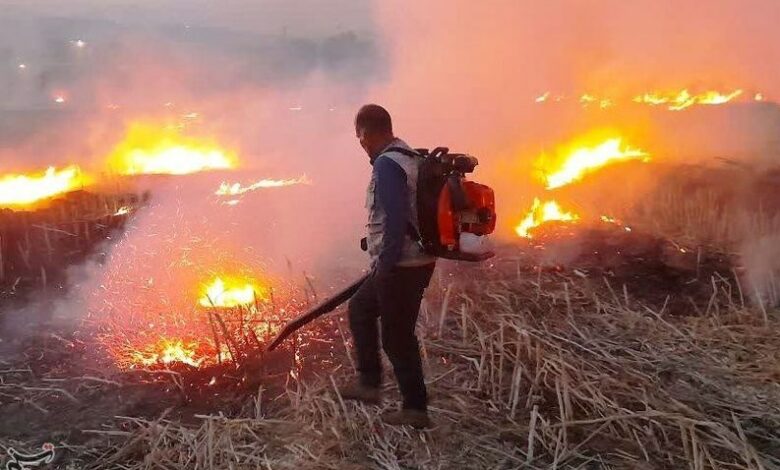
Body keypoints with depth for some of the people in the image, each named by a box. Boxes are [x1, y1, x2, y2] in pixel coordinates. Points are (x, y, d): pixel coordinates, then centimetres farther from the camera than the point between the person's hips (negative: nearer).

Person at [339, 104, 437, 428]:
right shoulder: (411, 158, 12)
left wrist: (384, 265, -18)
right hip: (418, 261, 10)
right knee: (360, 307, 23)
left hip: (400, 267, -10)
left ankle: (415, 409, 16)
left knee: (397, 337, 3)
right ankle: (369, 382, 26)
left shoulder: (387, 164, -17)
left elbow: (395, 220, -26)